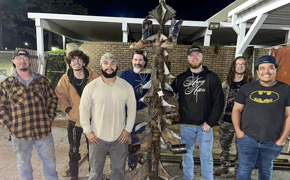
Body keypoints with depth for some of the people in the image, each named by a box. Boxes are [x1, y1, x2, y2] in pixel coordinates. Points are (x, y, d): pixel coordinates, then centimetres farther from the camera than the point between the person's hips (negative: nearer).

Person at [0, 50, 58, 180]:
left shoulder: (42, 81, 2)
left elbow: (53, 99, 7)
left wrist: (50, 118, 0)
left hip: (43, 131, 1)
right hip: (19, 134, 0)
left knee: (49, 160, 16)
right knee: (23, 164, 18)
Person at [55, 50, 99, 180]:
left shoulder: (94, 77, -11)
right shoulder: (65, 79, -7)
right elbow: (60, 97, -5)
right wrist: (68, 109, -18)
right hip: (74, 120, 1)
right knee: (74, 150, 17)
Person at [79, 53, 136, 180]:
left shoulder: (126, 86, -5)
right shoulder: (91, 87, -7)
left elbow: (132, 108, 2)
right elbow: (83, 109, -1)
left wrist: (128, 129, -3)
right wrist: (88, 131, -5)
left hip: (120, 137, 1)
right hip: (97, 137, -1)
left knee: (119, 170, 18)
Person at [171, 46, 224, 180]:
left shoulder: (212, 77, 1)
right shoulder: (180, 78, 7)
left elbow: (218, 102, -2)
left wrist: (210, 122, -10)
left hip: (205, 124, -1)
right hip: (185, 125, 2)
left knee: (206, 156, 8)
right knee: (186, 155, 14)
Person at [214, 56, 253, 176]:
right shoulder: (226, 84, 4)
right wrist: (219, 117, 6)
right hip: (226, 121, 2)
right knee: (224, 145, 14)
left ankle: (238, 170, 28)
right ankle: (224, 166, 33)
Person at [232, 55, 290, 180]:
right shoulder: (247, 88, 1)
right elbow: (237, 109, 4)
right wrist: (238, 130, -5)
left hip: (272, 142, 1)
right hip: (247, 138, 0)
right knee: (245, 169, 5)